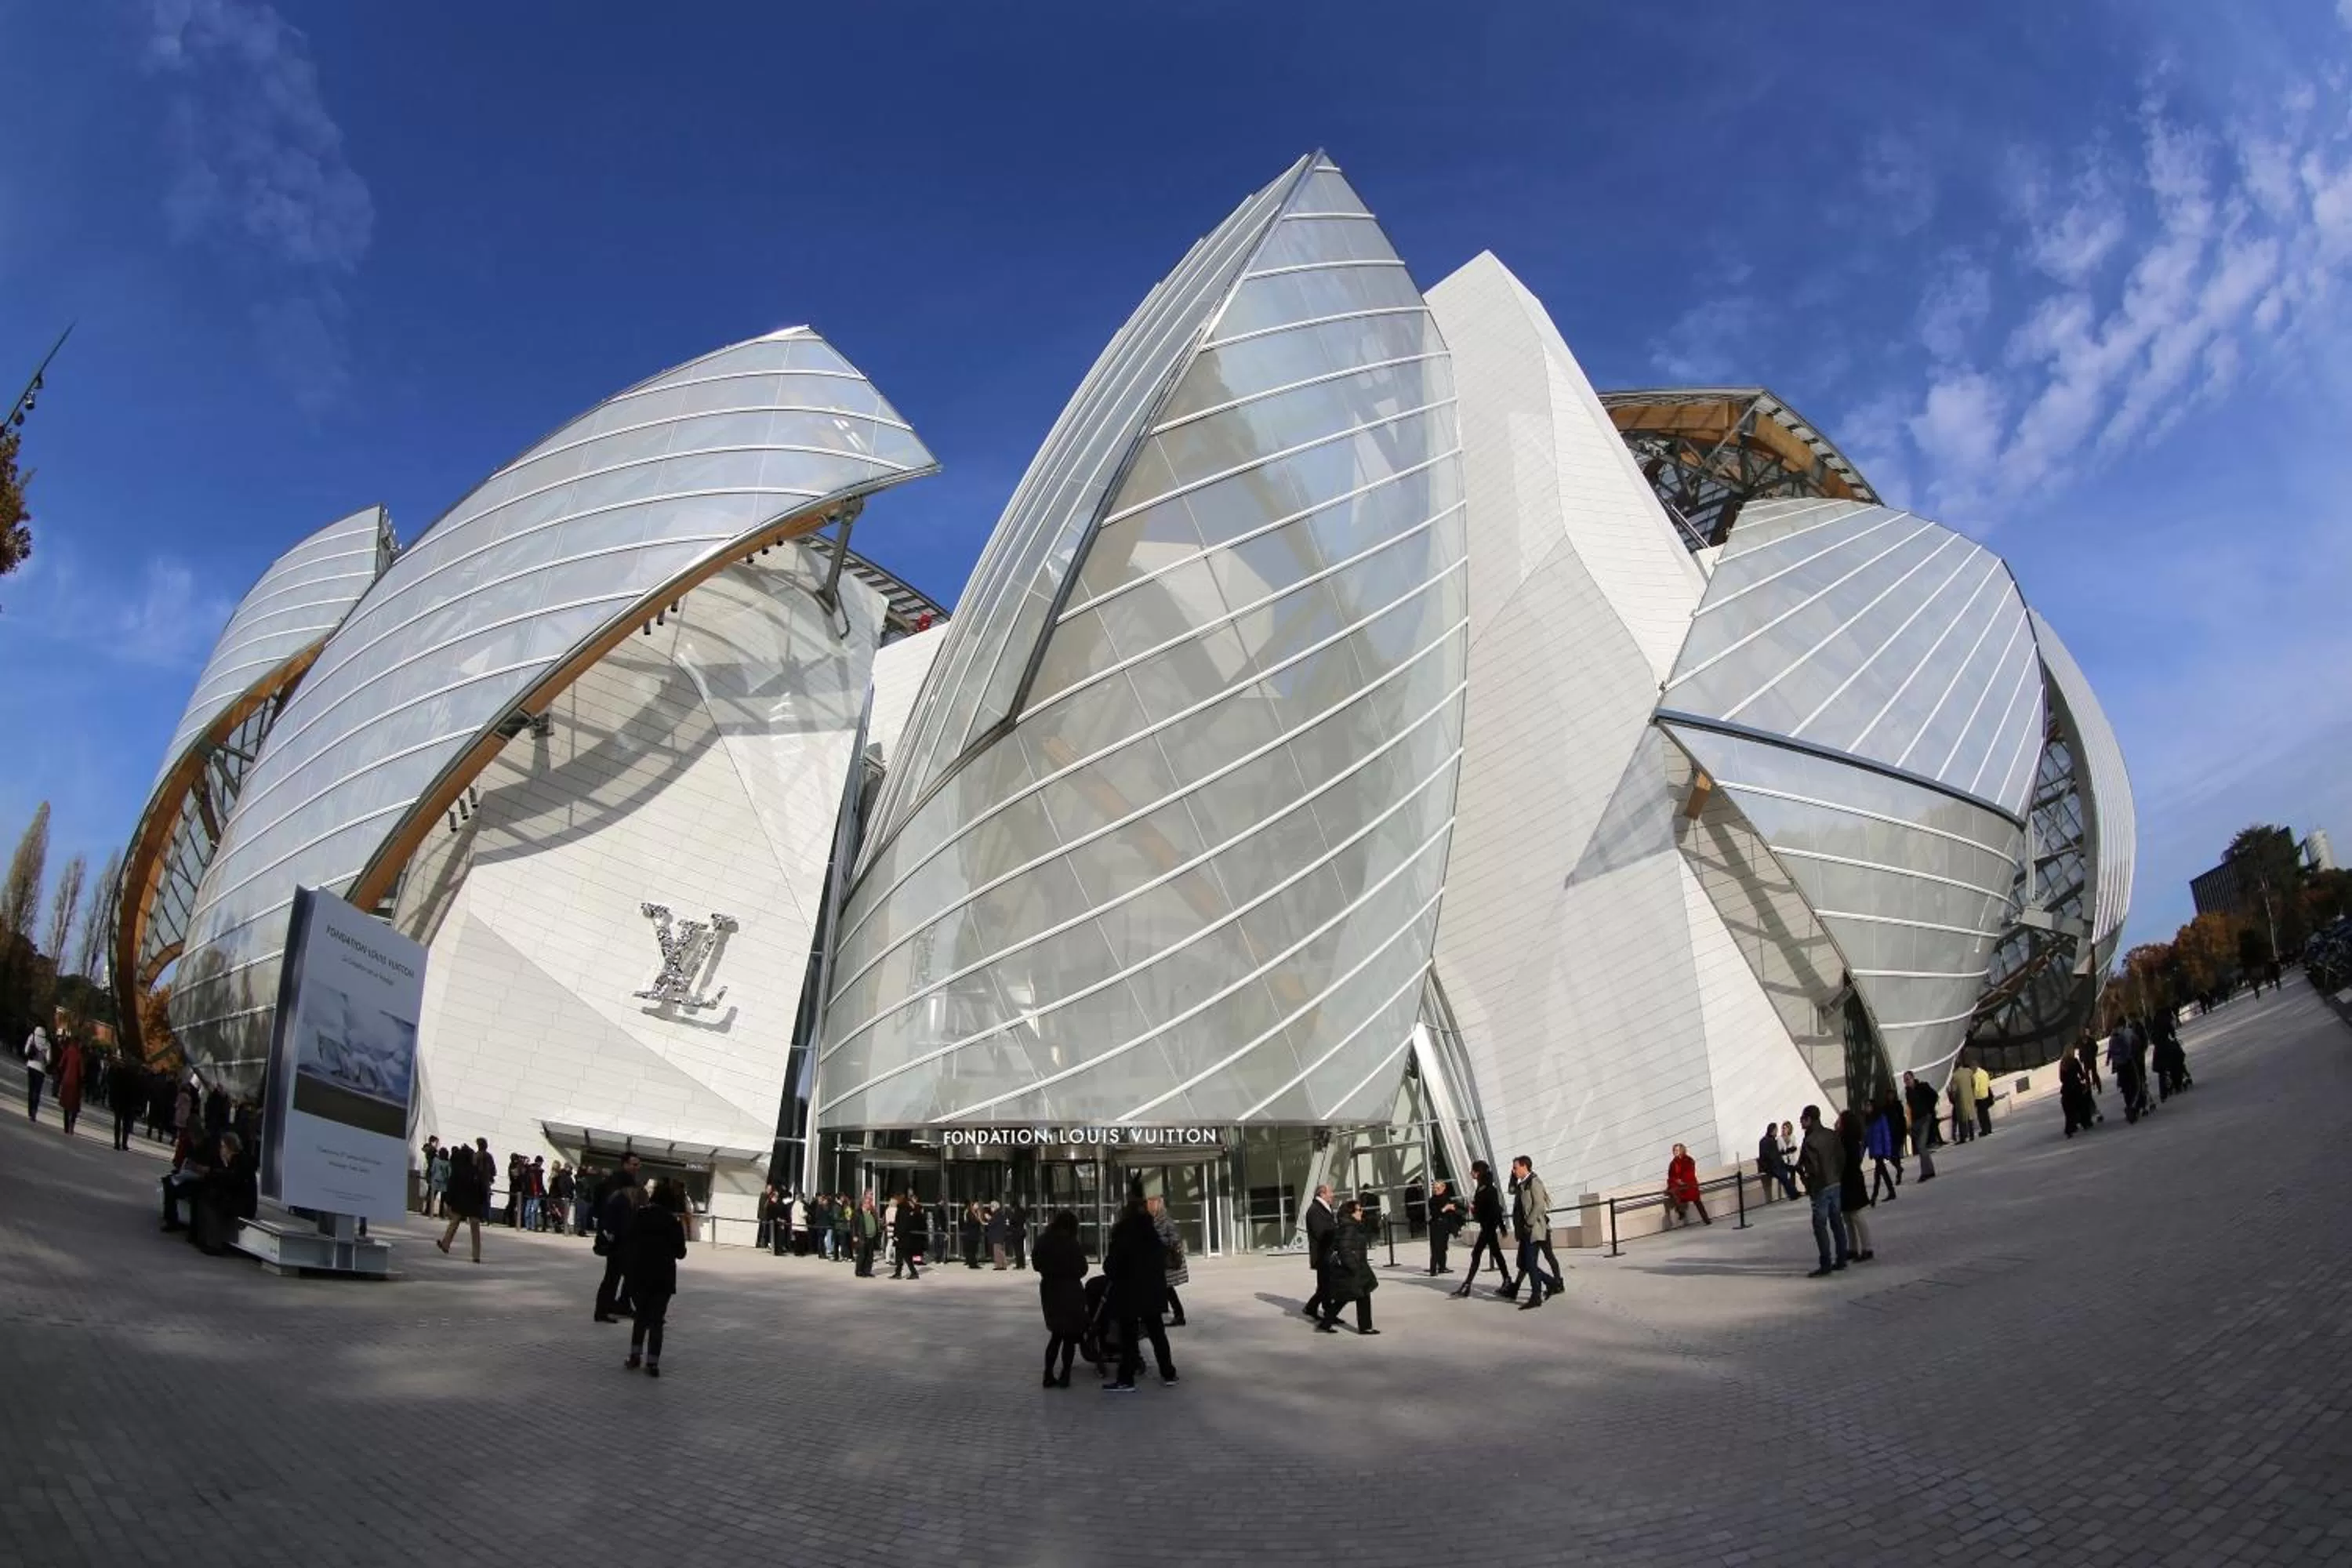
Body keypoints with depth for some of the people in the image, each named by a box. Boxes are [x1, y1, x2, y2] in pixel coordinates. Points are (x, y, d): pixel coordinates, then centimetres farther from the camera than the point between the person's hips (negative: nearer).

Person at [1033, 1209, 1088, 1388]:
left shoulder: (1043, 1242, 0)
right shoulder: (1071, 1244, -17)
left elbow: (1038, 1265, 9)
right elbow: (1082, 1269, -11)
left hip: (1049, 1289, 6)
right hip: (1070, 1291, -6)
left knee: (1056, 1333, 17)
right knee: (1070, 1335, 6)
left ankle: (1049, 1374, 12)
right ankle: (1064, 1376, 5)